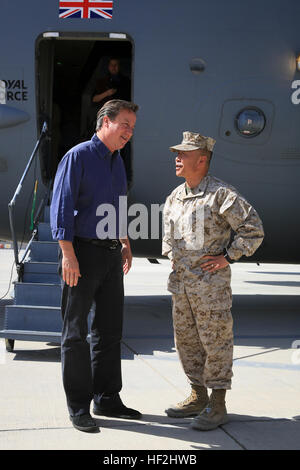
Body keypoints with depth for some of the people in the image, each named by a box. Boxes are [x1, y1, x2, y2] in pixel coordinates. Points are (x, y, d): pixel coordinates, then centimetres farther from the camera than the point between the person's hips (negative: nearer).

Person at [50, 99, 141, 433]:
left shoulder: (117, 162, 15)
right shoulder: (78, 157, -9)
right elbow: (61, 207, -15)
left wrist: (124, 243, 22)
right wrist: (68, 255, -21)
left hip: (111, 255, 8)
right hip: (82, 253, -8)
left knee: (109, 330, 11)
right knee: (76, 333, 0)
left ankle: (107, 399, 21)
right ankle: (78, 408, 7)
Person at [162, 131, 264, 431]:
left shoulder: (221, 194, -11)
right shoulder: (174, 198, 12)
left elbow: (253, 228, -11)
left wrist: (227, 257, -12)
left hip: (210, 283, -8)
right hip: (180, 282, 8)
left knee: (215, 342, -1)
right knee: (186, 340, 13)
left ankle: (217, 406, 7)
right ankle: (198, 397, 26)